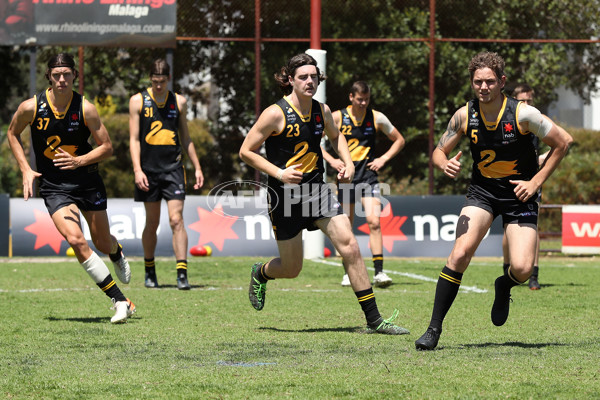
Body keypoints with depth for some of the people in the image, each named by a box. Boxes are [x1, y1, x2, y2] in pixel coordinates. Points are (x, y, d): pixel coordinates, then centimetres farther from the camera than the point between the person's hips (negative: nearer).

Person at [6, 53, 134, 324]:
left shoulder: (85, 109, -12)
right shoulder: (31, 107, -10)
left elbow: (107, 147, -5)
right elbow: (13, 134, 9)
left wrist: (79, 161, -21)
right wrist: (26, 169, -1)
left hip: (87, 181, 1)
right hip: (53, 187, -1)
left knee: (103, 244, 9)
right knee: (75, 240, -21)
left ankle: (117, 254, 52)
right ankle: (120, 301, -16)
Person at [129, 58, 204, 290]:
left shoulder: (179, 102, 9)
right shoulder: (138, 101, 3)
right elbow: (134, 139, 0)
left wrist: (197, 167, 13)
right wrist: (137, 170, -10)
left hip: (173, 168, 1)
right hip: (149, 169, -1)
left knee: (176, 220, -10)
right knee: (152, 223, 7)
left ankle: (182, 274, -14)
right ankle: (149, 272, 24)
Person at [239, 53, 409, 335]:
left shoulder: (322, 111, 3)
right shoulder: (276, 114, -14)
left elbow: (335, 136, 25)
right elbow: (246, 151, -10)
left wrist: (348, 163, 8)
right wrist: (279, 173, -19)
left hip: (317, 191, 4)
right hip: (285, 196, -4)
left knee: (350, 246, -13)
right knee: (291, 269, 5)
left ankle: (374, 320, -9)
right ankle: (260, 274, 44)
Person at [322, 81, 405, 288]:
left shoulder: (377, 118, 1)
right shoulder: (337, 117, -2)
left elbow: (399, 140, 13)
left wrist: (383, 159, 0)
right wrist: (331, 160, -7)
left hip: (368, 175, -1)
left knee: (373, 221, -15)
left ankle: (379, 272, -16)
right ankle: (349, 273, 19)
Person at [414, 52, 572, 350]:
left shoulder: (522, 113, -17)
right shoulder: (464, 116, -8)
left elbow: (563, 142, -7)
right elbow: (439, 151, 5)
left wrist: (536, 182, -10)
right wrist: (445, 164, -20)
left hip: (519, 195, -2)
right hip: (482, 190, 2)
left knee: (522, 269, -16)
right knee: (461, 252, -21)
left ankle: (504, 286, 25)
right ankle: (434, 328, -13)